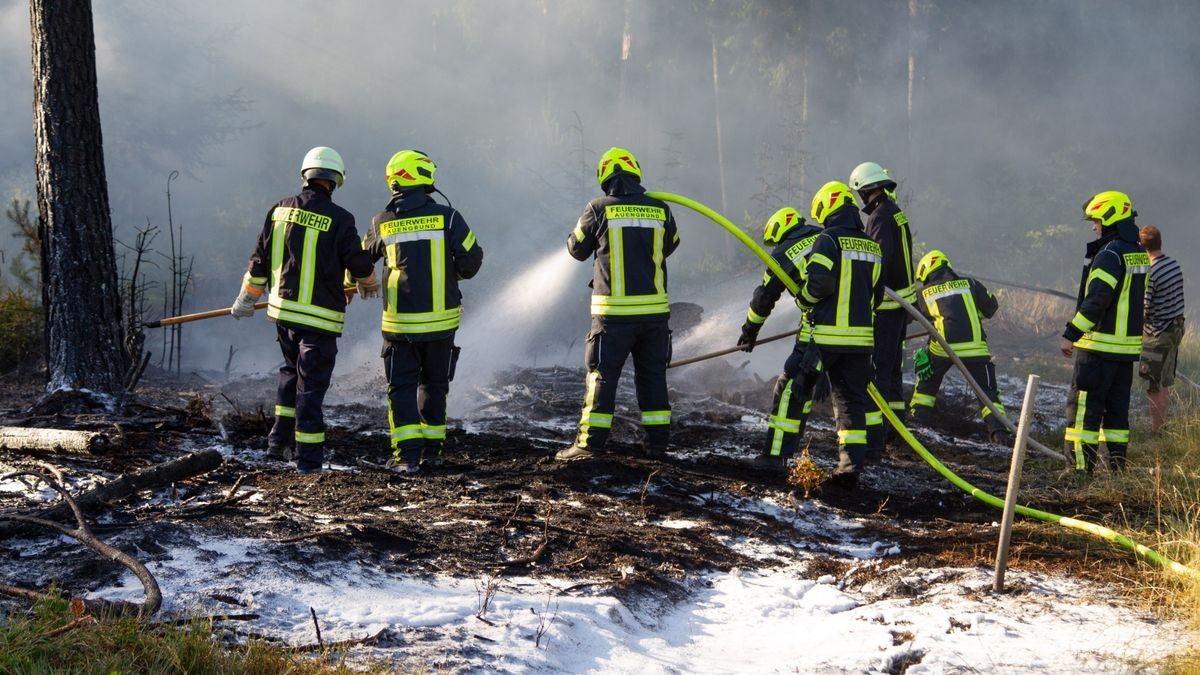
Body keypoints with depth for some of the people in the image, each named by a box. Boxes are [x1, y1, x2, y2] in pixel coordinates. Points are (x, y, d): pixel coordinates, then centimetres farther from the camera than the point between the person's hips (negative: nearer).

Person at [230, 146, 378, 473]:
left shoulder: (280, 210, 2)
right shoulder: (339, 219, -15)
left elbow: (260, 259, 9)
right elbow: (360, 263, -8)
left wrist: (247, 298, 22)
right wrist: (369, 285, 16)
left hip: (282, 309, 6)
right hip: (320, 316, -6)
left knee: (291, 372, 23)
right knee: (311, 383, 0)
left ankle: (279, 441, 23)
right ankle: (308, 458, 3)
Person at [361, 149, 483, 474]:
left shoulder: (382, 222, -2)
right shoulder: (446, 216, -8)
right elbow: (472, 258, -8)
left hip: (400, 322, 0)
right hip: (441, 317, 0)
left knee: (401, 386, 6)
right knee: (434, 385, 17)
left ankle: (407, 455, -5)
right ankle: (432, 449, 21)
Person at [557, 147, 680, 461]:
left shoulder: (598, 209, -7)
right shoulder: (660, 210, 2)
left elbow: (577, 249, 6)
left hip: (613, 311, -3)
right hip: (655, 310, 3)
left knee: (602, 376, 1)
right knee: (652, 375, 13)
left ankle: (590, 442, -2)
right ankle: (658, 439, 15)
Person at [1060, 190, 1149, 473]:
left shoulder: (1109, 255, -16)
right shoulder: (1140, 255, 13)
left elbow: (1095, 301, -23)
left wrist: (1070, 334, -20)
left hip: (1099, 345, -9)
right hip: (1128, 346, 9)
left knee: (1083, 408, -5)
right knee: (1117, 409, 13)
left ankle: (1082, 468, -8)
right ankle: (1117, 468, 15)